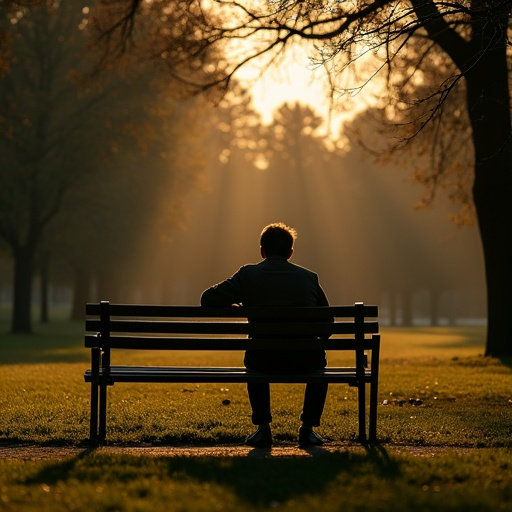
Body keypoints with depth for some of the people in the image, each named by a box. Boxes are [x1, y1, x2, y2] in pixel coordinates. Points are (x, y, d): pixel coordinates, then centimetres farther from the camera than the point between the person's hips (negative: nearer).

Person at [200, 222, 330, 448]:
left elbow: (208, 300, 2)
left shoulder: (248, 275, 3)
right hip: (304, 361, 0)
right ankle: (308, 429, 25)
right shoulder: (309, 277, 8)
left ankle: (263, 428, 27)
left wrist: (235, 307, 21)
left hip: (264, 361, 0)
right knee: (319, 360, 36)